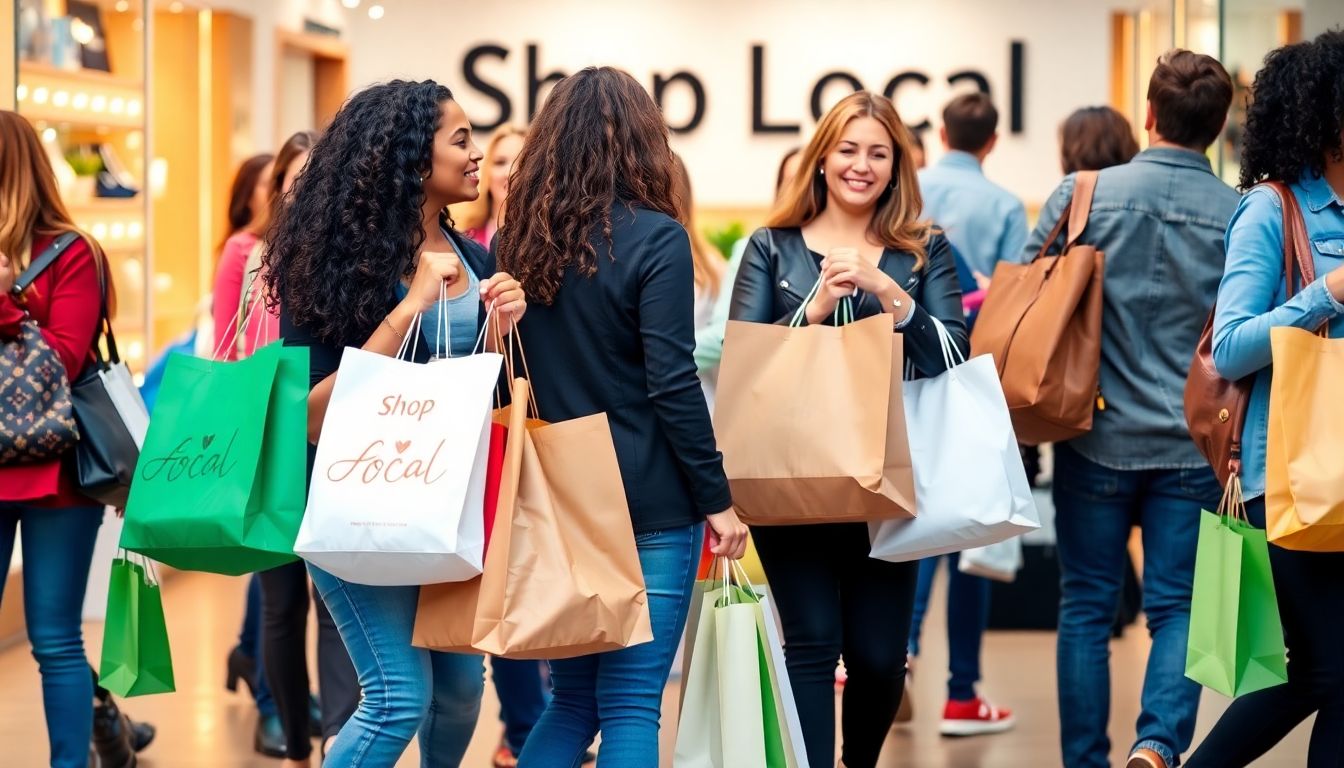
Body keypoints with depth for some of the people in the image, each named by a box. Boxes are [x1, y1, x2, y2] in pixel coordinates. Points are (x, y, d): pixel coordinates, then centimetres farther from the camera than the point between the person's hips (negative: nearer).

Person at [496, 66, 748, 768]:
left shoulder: (518, 238, 6)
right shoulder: (654, 237, -10)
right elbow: (672, 383, -14)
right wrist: (718, 498, -7)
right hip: (650, 499, -5)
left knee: (572, 696, 16)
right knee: (631, 704, 1)